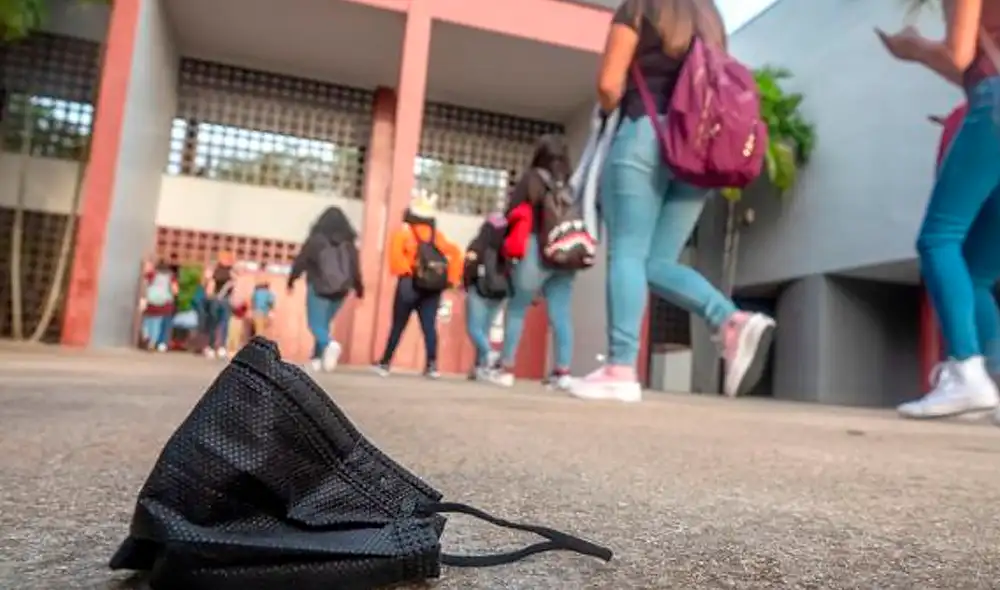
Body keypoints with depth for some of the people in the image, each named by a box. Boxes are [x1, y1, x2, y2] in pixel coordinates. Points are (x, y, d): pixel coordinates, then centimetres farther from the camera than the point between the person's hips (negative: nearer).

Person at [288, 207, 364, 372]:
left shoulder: (316, 239, -6)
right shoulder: (349, 243, 3)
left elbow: (301, 260, -1)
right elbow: (355, 267, 5)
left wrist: (292, 279, 13)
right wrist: (359, 287, 17)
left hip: (318, 288, -4)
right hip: (340, 290, 4)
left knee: (316, 324, -2)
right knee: (324, 323, 16)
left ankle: (330, 344, -30)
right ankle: (318, 358, 15)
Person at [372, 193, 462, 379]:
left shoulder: (404, 231, 2)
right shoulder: (438, 235, 14)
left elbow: (396, 250, -17)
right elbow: (455, 252, 9)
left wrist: (404, 271, -10)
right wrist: (452, 278, 9)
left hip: (411, 284, -3)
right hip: (433, 286, 3)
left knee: (398, 326, 5)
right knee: (429, 326, 1)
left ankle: (385, 363, 14)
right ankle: (432, 364, -8)